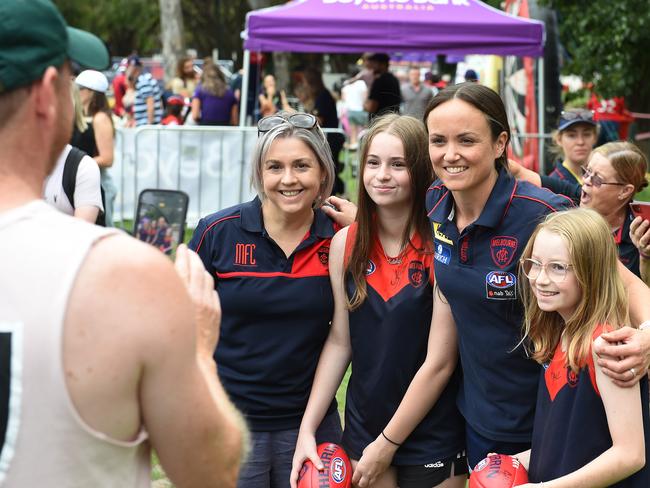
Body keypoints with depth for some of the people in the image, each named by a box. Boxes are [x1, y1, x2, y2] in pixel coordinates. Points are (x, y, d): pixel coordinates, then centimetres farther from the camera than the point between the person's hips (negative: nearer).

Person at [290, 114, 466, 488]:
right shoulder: (345, 244, -2)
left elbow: (439, 362, -15)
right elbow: (339, 341, 4)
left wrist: (388, 443, -11)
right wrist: (307, 429, -1)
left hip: (433, 440, -4)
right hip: (363, 429, 4)